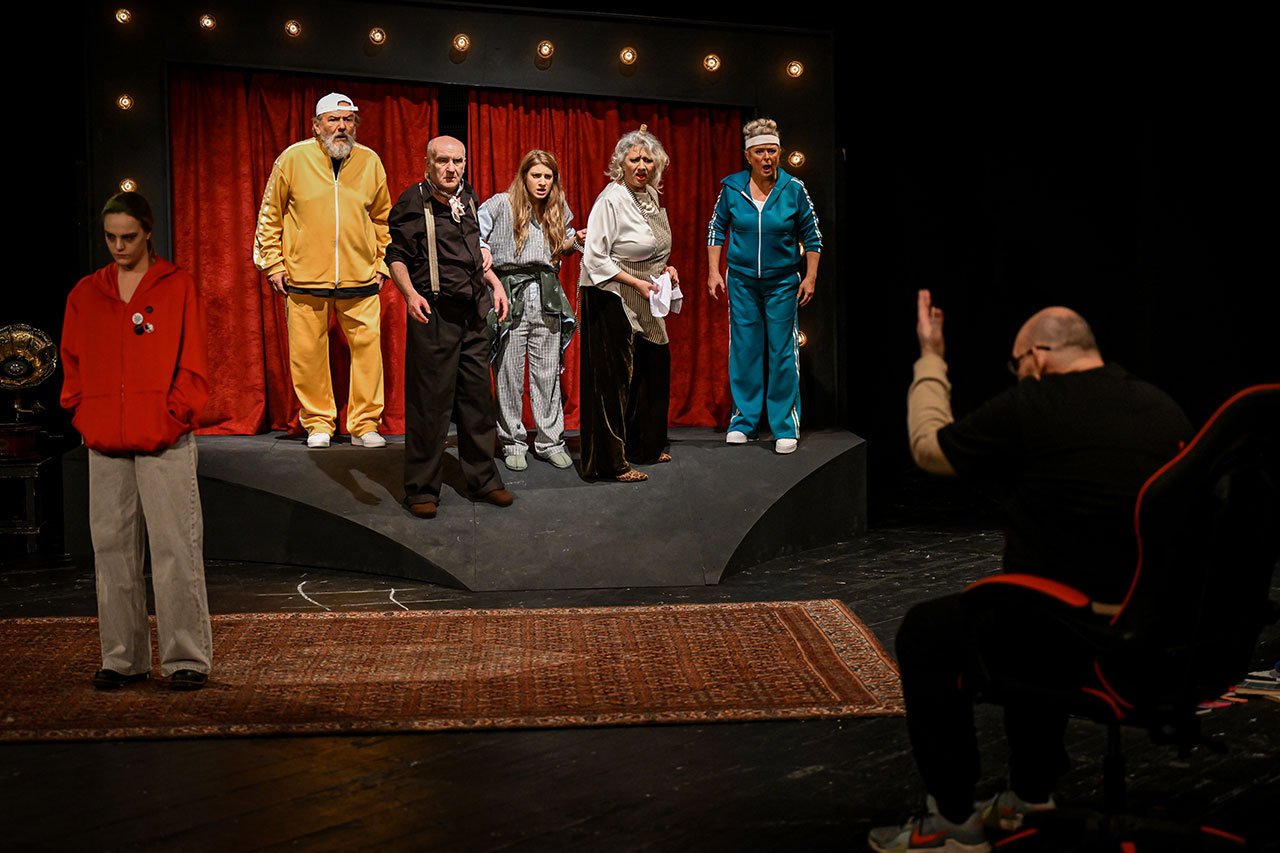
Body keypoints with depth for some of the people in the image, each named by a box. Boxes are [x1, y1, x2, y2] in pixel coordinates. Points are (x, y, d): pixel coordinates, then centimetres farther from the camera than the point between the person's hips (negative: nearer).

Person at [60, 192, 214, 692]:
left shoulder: (177, 287, 3)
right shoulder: (85, 294, 14)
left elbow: (192, 363, 0)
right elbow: (73, 364, 16)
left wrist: (174, 416, -9)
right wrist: (83, 416, 2)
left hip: (165, 443, -4)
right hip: (105, 445, 4)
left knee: (176, 549, -4)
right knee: (112, 550, 6)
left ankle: (186, 659, 2)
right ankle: (122, 659, 15)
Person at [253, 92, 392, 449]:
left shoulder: (370, 162, 6)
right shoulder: (293, 159, 0)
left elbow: (383, 218, 18)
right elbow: (270, 216, 7)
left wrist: (382, 264, 11)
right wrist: (273, 264, 3)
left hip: (361, 278, 1)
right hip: (305, 276, -1)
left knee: (367, 348, 0)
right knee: (308, 352, 3)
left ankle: (364, 424, 11)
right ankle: (318, 423, 18)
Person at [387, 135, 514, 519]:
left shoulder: (468, 199, 13)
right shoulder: (412, 202, -5)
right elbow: (395, 255, -6)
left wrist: (494, 282, 17)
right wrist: (410, 293, -20)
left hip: (473, 314, 6)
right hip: (434, 314, -6)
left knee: (477, 397, 10)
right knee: (429, 402, -3)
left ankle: (483, 479, 22)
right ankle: (422, 489, 7)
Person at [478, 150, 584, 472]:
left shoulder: (558, 211, 14)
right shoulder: (500, 204, 1)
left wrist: (575, 241, 3)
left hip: (547, 296, 3)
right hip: (510, 293, -3)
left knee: (549, 372, 4)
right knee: (509, 372, 1)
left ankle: (550, 442, 13)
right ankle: (513, 443, 11)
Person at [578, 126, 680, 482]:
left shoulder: (649, 197, 10)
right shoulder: (611, 199, -16)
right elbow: (594, 257, -18)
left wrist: (664, 268, 5)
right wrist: (637, 283, -19)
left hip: (641, 301, 9)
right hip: (609, 299, -9)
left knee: (652, 366, 13)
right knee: (613, 376, -5)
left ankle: (643, 446, 29)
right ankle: (611, 461, 3)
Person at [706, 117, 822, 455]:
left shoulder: (794, 189, -5)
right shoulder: (732, 188, -3)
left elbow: (812, 236, 4)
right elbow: (716, 229, 9)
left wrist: (810, 277, 0)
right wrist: (713, 271, 4)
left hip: (783, 282, -1)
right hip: (741, 280, 1)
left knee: (783, 353, 0)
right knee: (744, 351, 6)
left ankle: (785, 427, 8)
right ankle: (745, 420, 19)